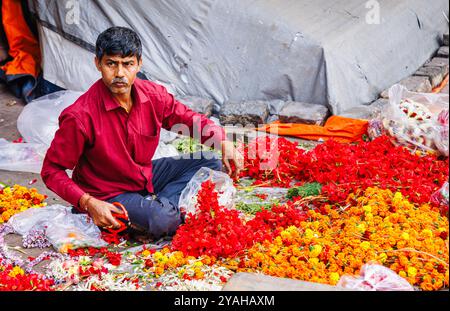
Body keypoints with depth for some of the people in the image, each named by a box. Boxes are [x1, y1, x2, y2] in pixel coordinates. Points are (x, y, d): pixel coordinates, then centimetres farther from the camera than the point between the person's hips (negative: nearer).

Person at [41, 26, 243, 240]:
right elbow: (51, 171, -18)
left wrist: (223, 142, -13)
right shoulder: (80, 116, -27)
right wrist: (88, 203, -31)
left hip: (146, 176, 7)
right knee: (162, 221, -34)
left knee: (209, 163, -1)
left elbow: (189, 119, 5)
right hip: (107, 196, -7)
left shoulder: (153, 95, -11)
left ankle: (160, 205, -14)